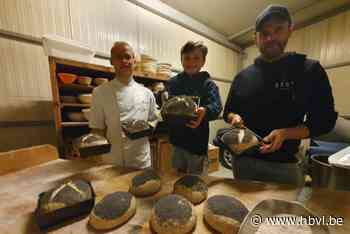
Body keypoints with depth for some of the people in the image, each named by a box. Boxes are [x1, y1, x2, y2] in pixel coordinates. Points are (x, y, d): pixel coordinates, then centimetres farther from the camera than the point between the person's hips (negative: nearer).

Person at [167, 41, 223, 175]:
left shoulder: (208, 84, -4)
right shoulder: (173, 82, 5)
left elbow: (216, 107, -18)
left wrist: (204, 111, -39)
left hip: (197, 141, -3)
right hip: (177, 139, 4)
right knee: (177, 177, 24)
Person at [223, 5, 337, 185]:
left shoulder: (310, 70, -2)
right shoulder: (243, 76, 3)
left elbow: (324, 121, -3)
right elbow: (228, 111, 9)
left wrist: (285, 133, -20)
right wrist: (235, 117, -14)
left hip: (285, 164, -1)